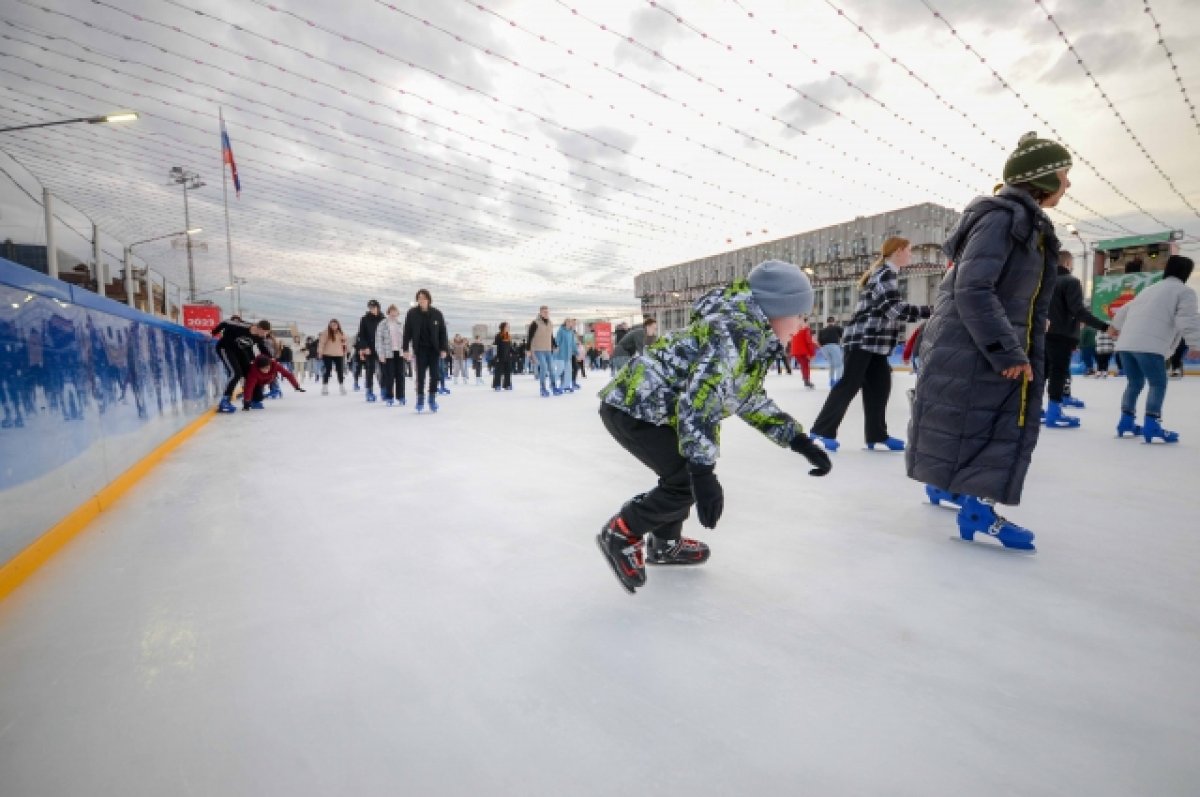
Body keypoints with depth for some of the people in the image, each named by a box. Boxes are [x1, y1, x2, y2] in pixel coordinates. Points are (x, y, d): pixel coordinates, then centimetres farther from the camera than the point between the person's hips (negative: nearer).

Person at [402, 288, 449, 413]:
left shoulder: (437, 313, -3)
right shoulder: (412, 313, -4)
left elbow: (442, 332, 0)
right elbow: (407, 332, -1)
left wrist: (443, 348, -5)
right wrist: (406, 349, -4)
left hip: (434, 348, 1)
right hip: (420, 348, -1)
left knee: (434, 374, 2)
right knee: (421, 374, -1)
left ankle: (432, 399, 15)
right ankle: (420, 400, 9)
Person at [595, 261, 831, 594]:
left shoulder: (755, 337, 12)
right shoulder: (738, 331, -20)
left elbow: (751, 400, 20)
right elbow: (696, 399, -29)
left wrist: (799, 440, 15)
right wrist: (702, 472, -30)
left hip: (643, 405, 10)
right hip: (633, 409, -10)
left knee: (695, 471, 20)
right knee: (689, 481, -9)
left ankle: (665, 543, 36)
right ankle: (620, 534, 8)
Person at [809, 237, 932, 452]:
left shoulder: (888, 273, 22)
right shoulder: (886, 274, -10)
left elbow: (891, 309, 26)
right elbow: (895, 308, -21)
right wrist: (928, 311, -22)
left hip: (875, 341, 10)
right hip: (862, 339, -10)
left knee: (879, 385, 8)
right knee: (849, 385, -10)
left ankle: (877, 435, 14)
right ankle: (822, 431, -8)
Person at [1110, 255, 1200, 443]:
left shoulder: (1150, 289, 29)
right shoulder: (1185, 291, 5)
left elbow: (1125, 311, 40)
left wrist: (1115, 326, 57)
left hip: (1126, 343, 7)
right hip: (1149, 345, -7)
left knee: (1135, 382, 19)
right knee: (1158, 384, -1)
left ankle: (1126, 422, 19)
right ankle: (1151, 426, -10)